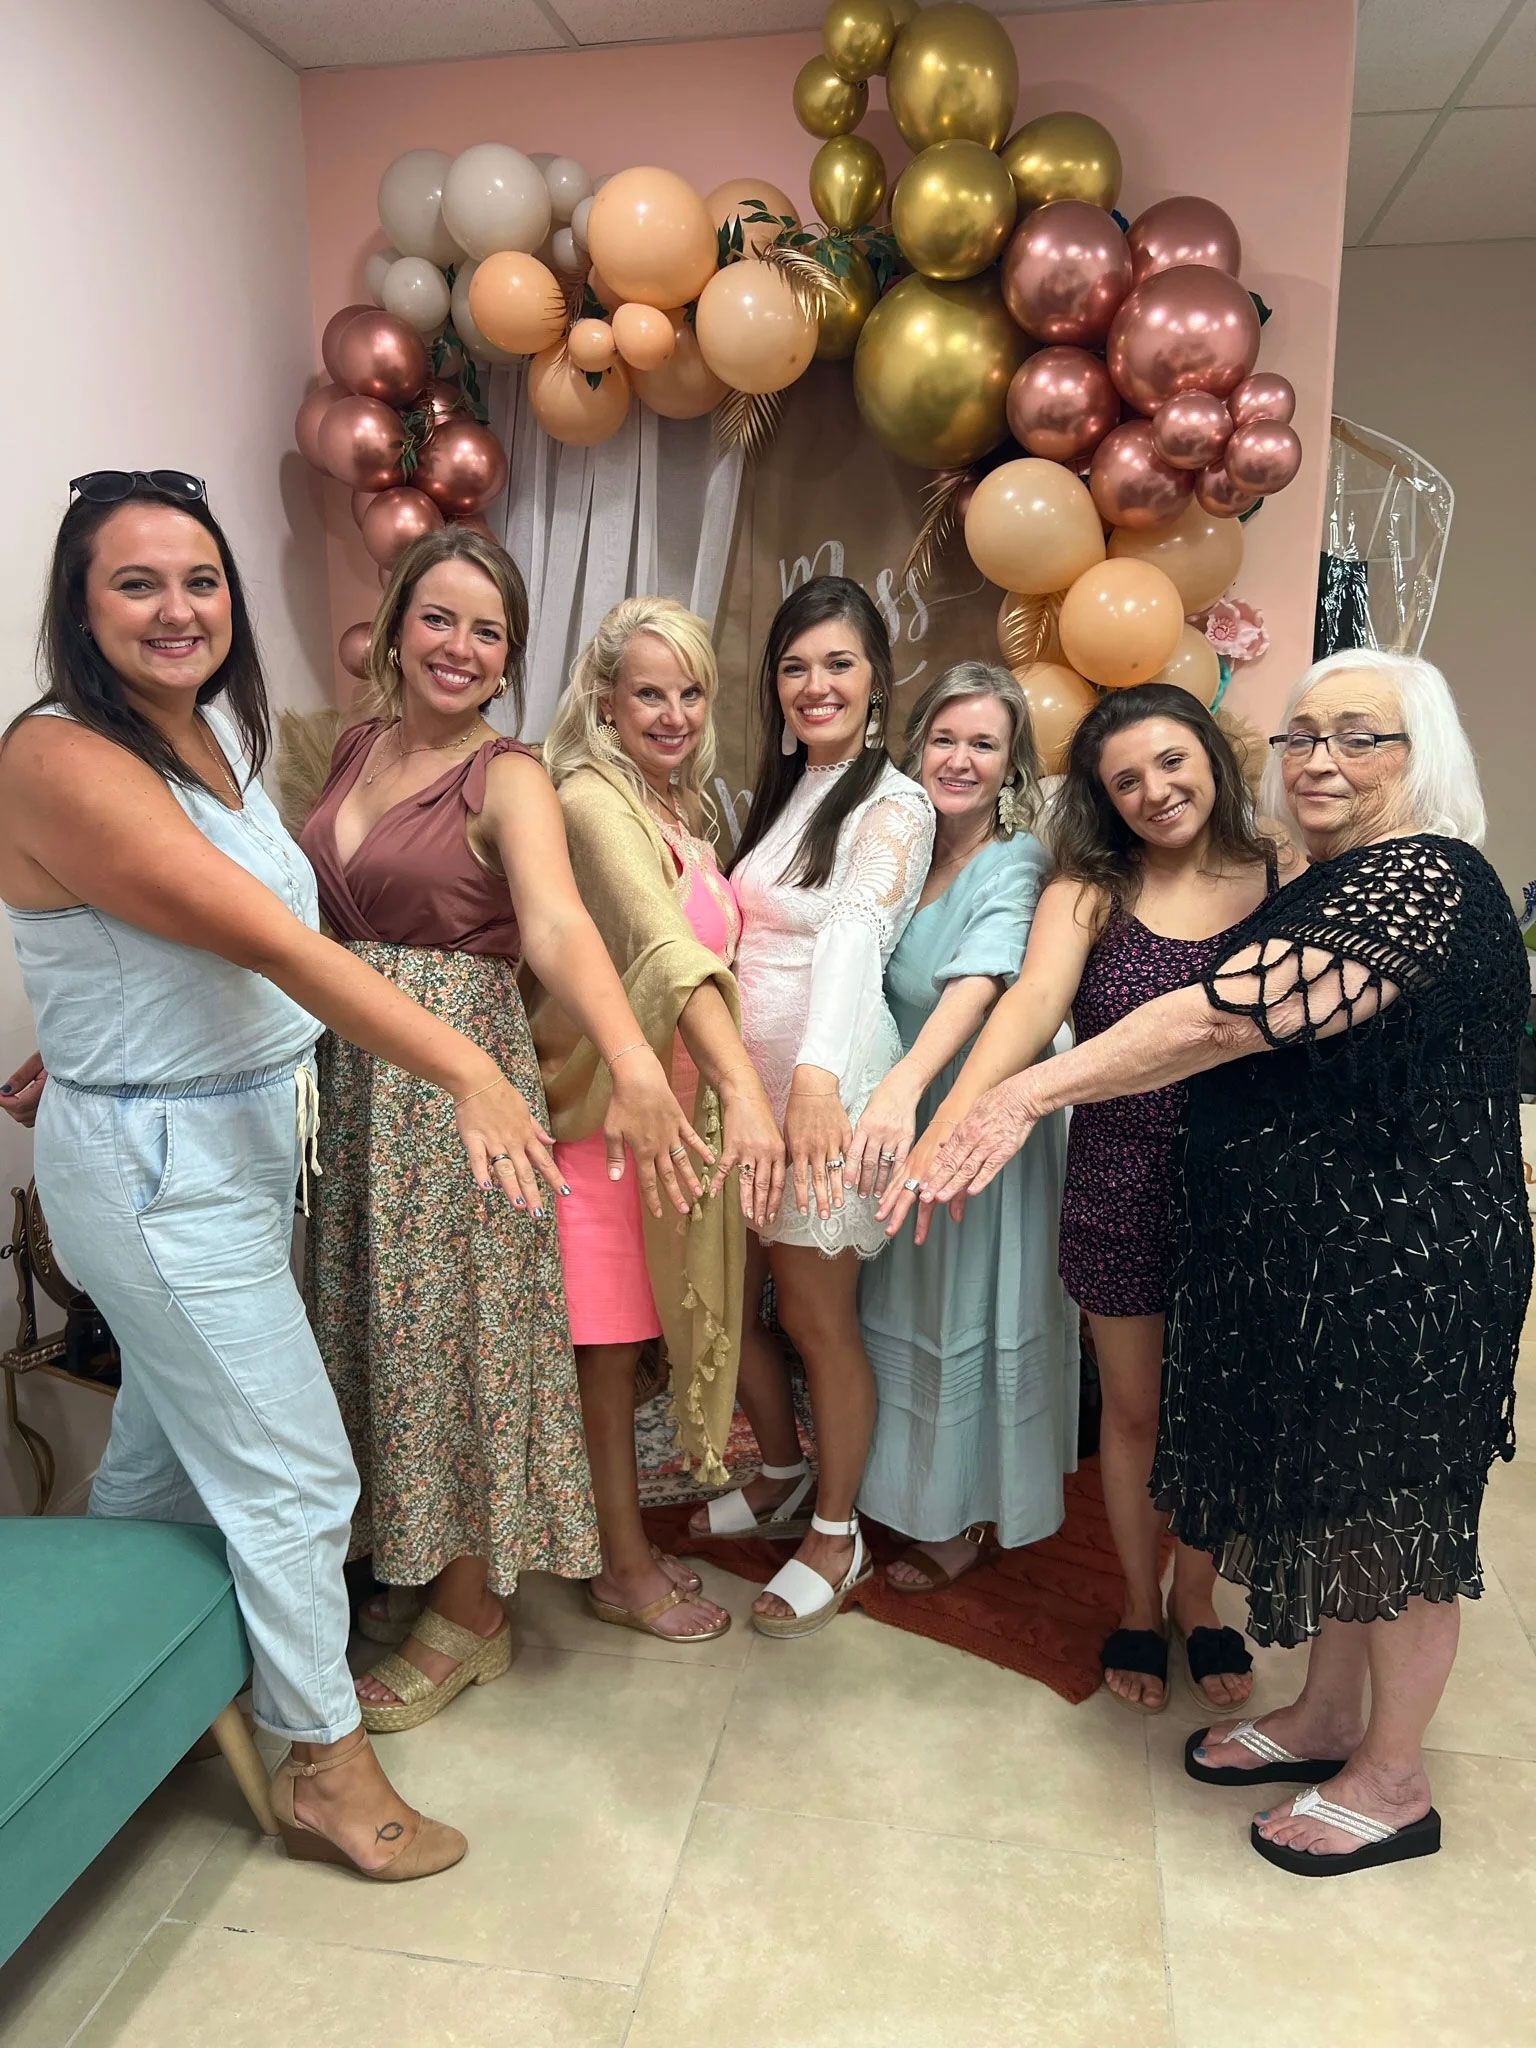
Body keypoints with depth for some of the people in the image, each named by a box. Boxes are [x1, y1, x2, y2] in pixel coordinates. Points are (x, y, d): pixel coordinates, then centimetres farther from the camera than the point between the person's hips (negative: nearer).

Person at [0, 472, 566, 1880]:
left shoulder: (217, 731, 7)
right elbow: (274, 944, -30)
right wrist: (466, 1070, -35)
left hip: (247, 1133, 8)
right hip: (158, 1167, -8)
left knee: (170, 1442, 22)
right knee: (293, 1474, 1)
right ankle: (327, 1773, 21)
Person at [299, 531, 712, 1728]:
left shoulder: (509, 780, -11)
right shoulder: (357, 749, 8)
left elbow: (558, 926, -28)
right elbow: (312, 904, 11)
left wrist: (636, 1066, -45)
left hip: (455, 1075, -6)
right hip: (342, 1073, 6)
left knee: (454, 1330, 4)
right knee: (372, 1321, 16)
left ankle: (471, 1611, 25)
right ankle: (407, 1560, 39)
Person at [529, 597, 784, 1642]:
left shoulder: (678, 807, 11)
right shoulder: (593, 801, -17)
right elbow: (664, 947, -33)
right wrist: (743, 1089, -44)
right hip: (604, 1106, -8)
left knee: (630, 1329, 18)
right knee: (608, 1340, 5)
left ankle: (622, 1541, 34)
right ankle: (627, 1568, 23)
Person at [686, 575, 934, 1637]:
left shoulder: (895, 806, -13)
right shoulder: (779, 791, 12)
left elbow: (855, 930, -32)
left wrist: (817, 1070, -48)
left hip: (823, 1089, -7)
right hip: (744, 1076, 7)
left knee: (817, 1319, 6)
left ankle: (836, 1534, 28)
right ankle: (785, 1476, 41)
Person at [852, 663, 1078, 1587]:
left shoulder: (1017, 863, -17)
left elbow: (977, 984, -35)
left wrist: (903, 1087, -49)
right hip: (902, 1122, 6)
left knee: (973, 1316, 8)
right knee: (901, 1308, 19)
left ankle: (975, 1519, 29)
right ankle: (909, 1494, 40)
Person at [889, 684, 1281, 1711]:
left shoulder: (1283, 881, -3)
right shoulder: (1090, 892, -4)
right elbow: (1034, 1002, -21)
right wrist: (954, 1116, -37)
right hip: (1121, 1181, 0)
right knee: (1135, 1408, 16)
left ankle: (1195, 1597, 43)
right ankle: (1140, 1605, 41)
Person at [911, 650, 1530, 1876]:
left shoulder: (1428, 880, -21)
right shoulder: (1327, 887, 11)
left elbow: (1228, 1018, -31)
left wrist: (1032, 1093, -32)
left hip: (1401, 1262, -9)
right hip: (1303, 1255, 9)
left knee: (1389, 1508, 8)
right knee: (1327, 1490, 20)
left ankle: (1393, 1783, 29)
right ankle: (1327, 1719, 40)